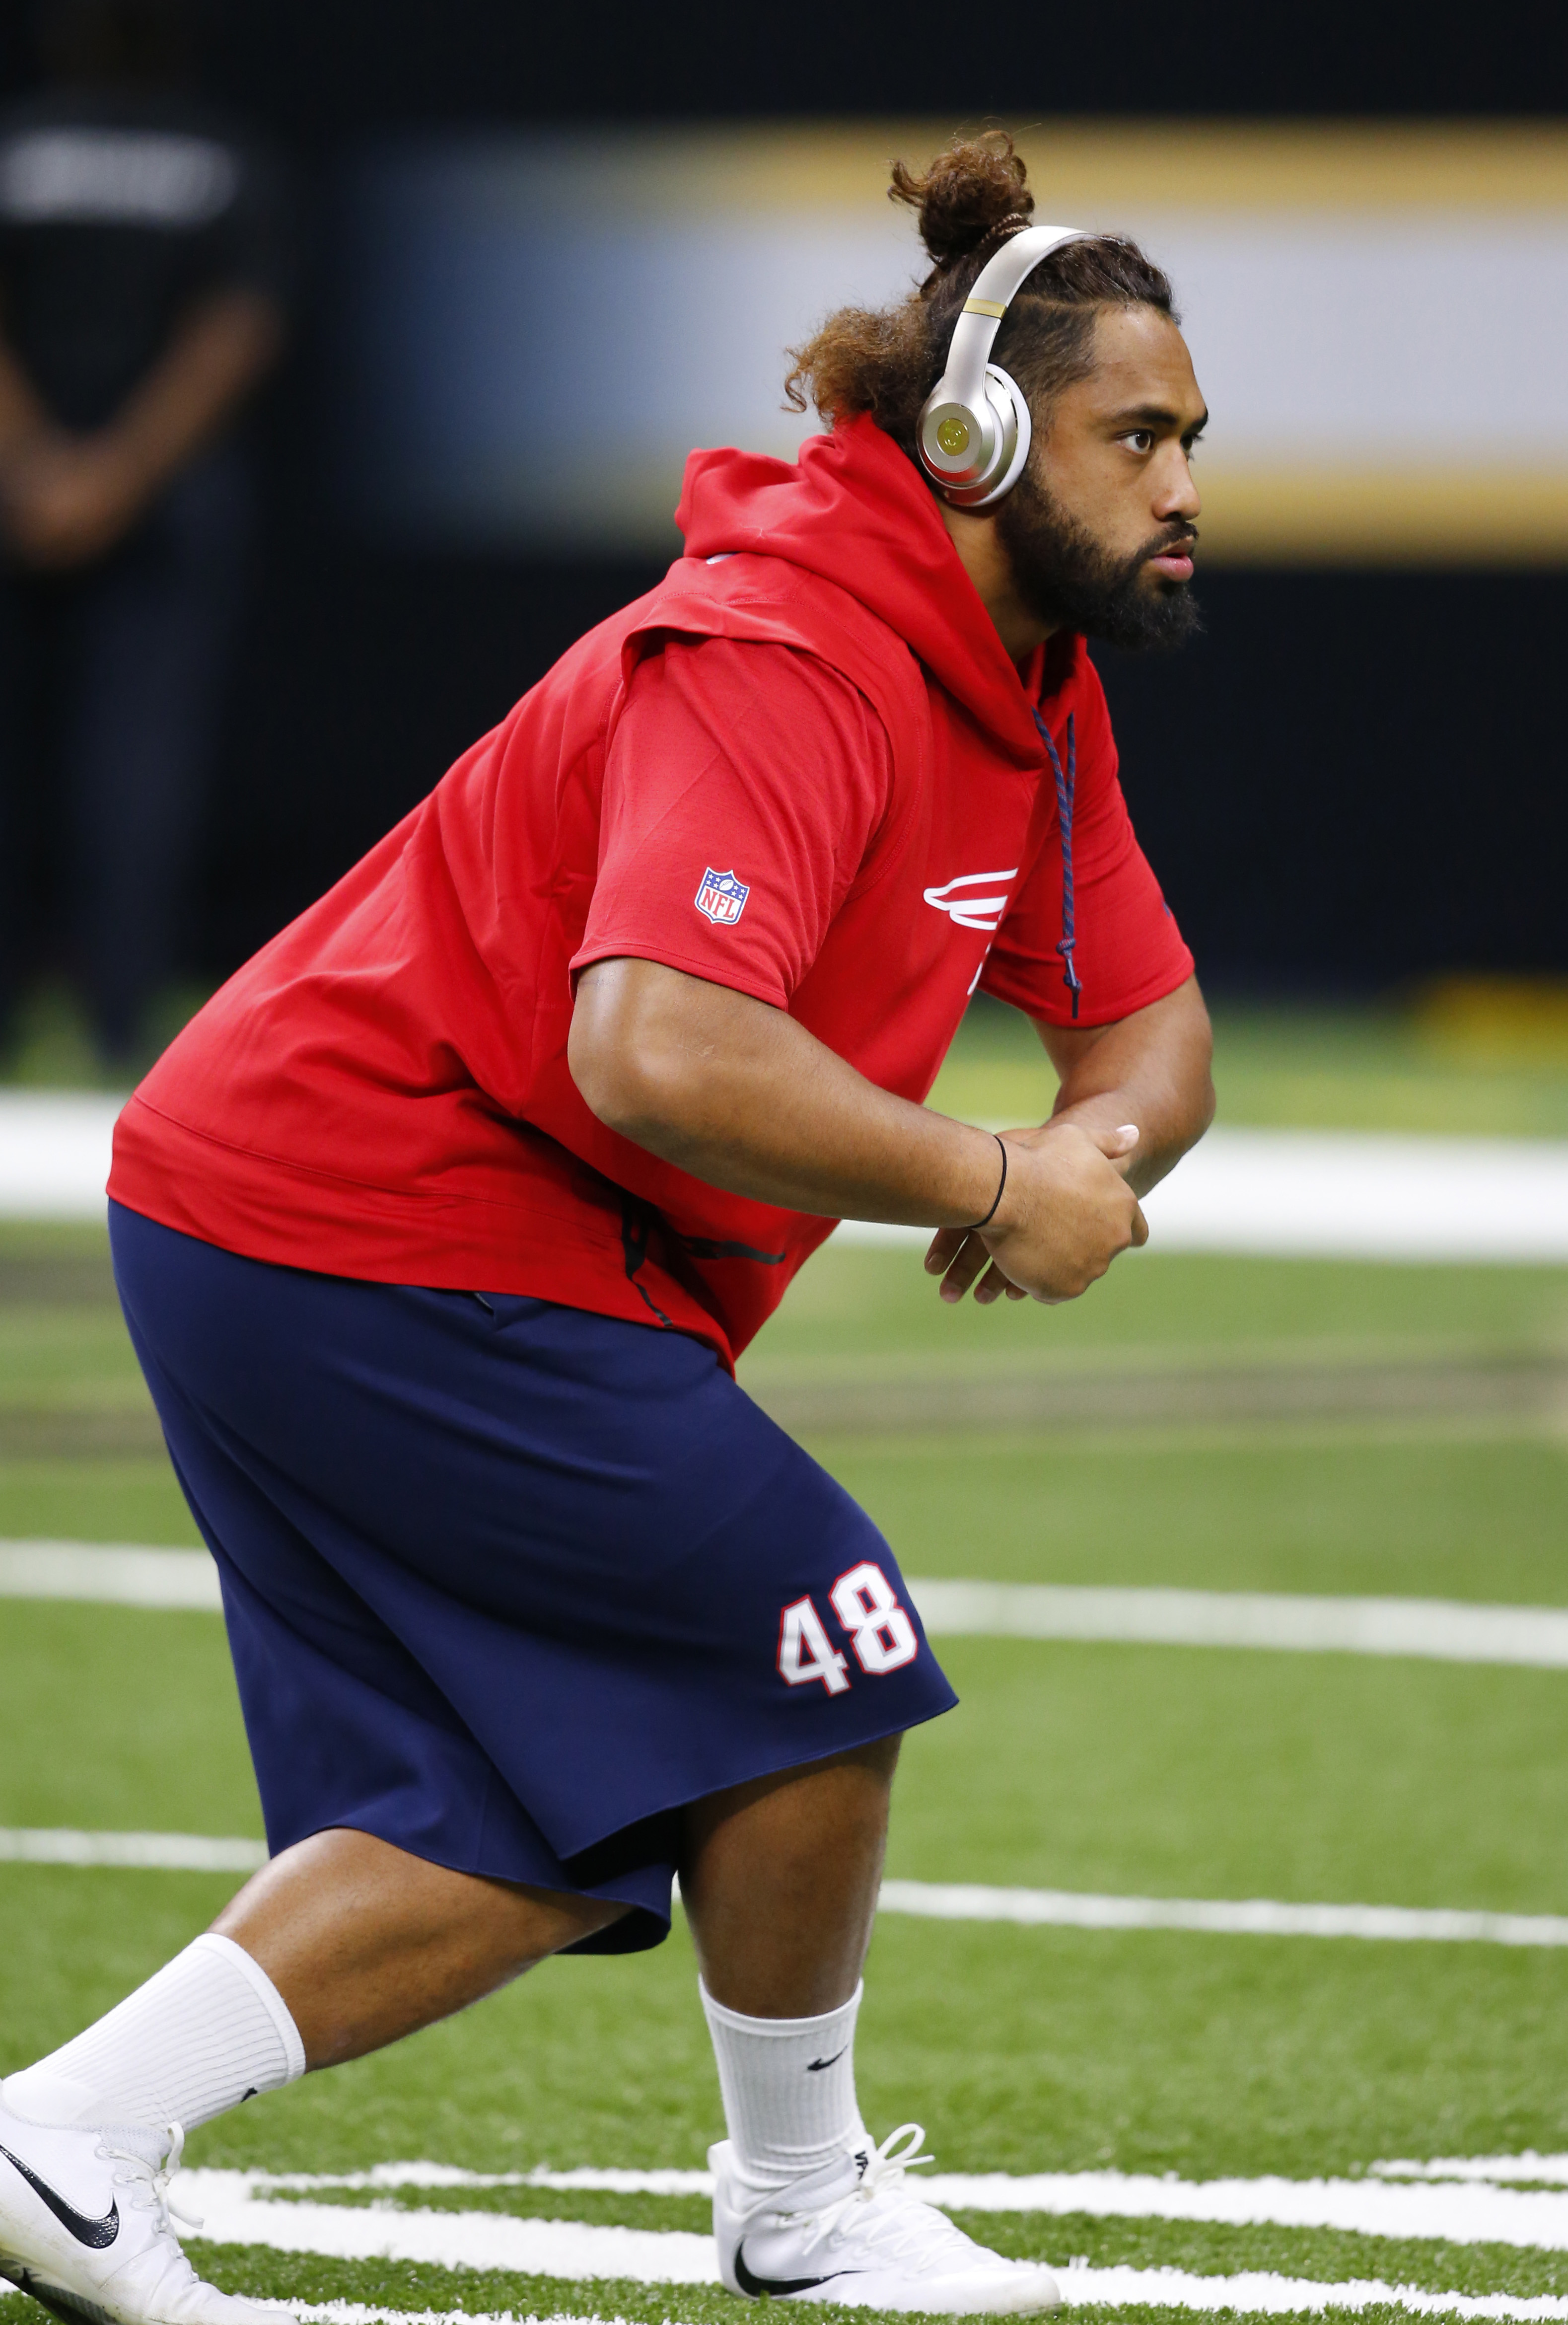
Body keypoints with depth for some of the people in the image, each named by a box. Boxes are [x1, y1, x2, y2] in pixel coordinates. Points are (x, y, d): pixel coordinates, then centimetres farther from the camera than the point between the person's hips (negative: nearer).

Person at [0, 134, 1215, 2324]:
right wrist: (990, 1188, -27)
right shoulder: (790, 657, -23)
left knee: (535, 1840, 6)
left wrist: (1105, 1136, -10)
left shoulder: (1029, 691, 10)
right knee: (814, 1645, -7)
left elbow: (1152, 1025, 15)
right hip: (389, 1240, -10)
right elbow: (658, 1054, -37)